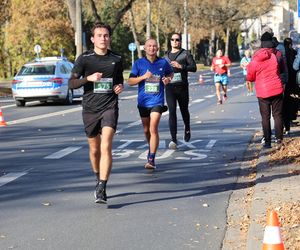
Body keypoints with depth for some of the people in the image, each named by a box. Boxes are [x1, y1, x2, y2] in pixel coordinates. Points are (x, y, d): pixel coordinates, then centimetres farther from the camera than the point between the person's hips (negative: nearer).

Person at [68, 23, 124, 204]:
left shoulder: (117, 60, 6)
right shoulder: (84, 59, -1)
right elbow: (71, 83, -2)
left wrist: (120, 87, 1)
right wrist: (88, 78, -19)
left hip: (110, 107, -1)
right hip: (90, 109, 1)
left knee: (106, 147, -17)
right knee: (95, 149, 13)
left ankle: (102, 189, -20)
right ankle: (99, 180, 37)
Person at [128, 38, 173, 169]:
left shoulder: (163, 62, 2)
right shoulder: (139, 63, 0)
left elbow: (170, 73, 21)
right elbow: (130, 81, -1)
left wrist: (168, 79, -2)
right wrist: (143, 77, -17)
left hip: (157, 101, -2)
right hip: (143, 101, 2)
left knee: (153, 129, -15)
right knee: (146, 130, 14)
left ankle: (151, 159, -15)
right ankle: (151, 150, 40)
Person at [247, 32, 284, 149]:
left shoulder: (254, 61, -4)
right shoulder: (275, 56, -4)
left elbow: (250, 78, 4)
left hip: (263, 93, 0)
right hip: (277, 90, 0)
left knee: (265, 117, 7)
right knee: (277, 115, 6)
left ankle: (267, 141, 5)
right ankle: (279, 140, 0)